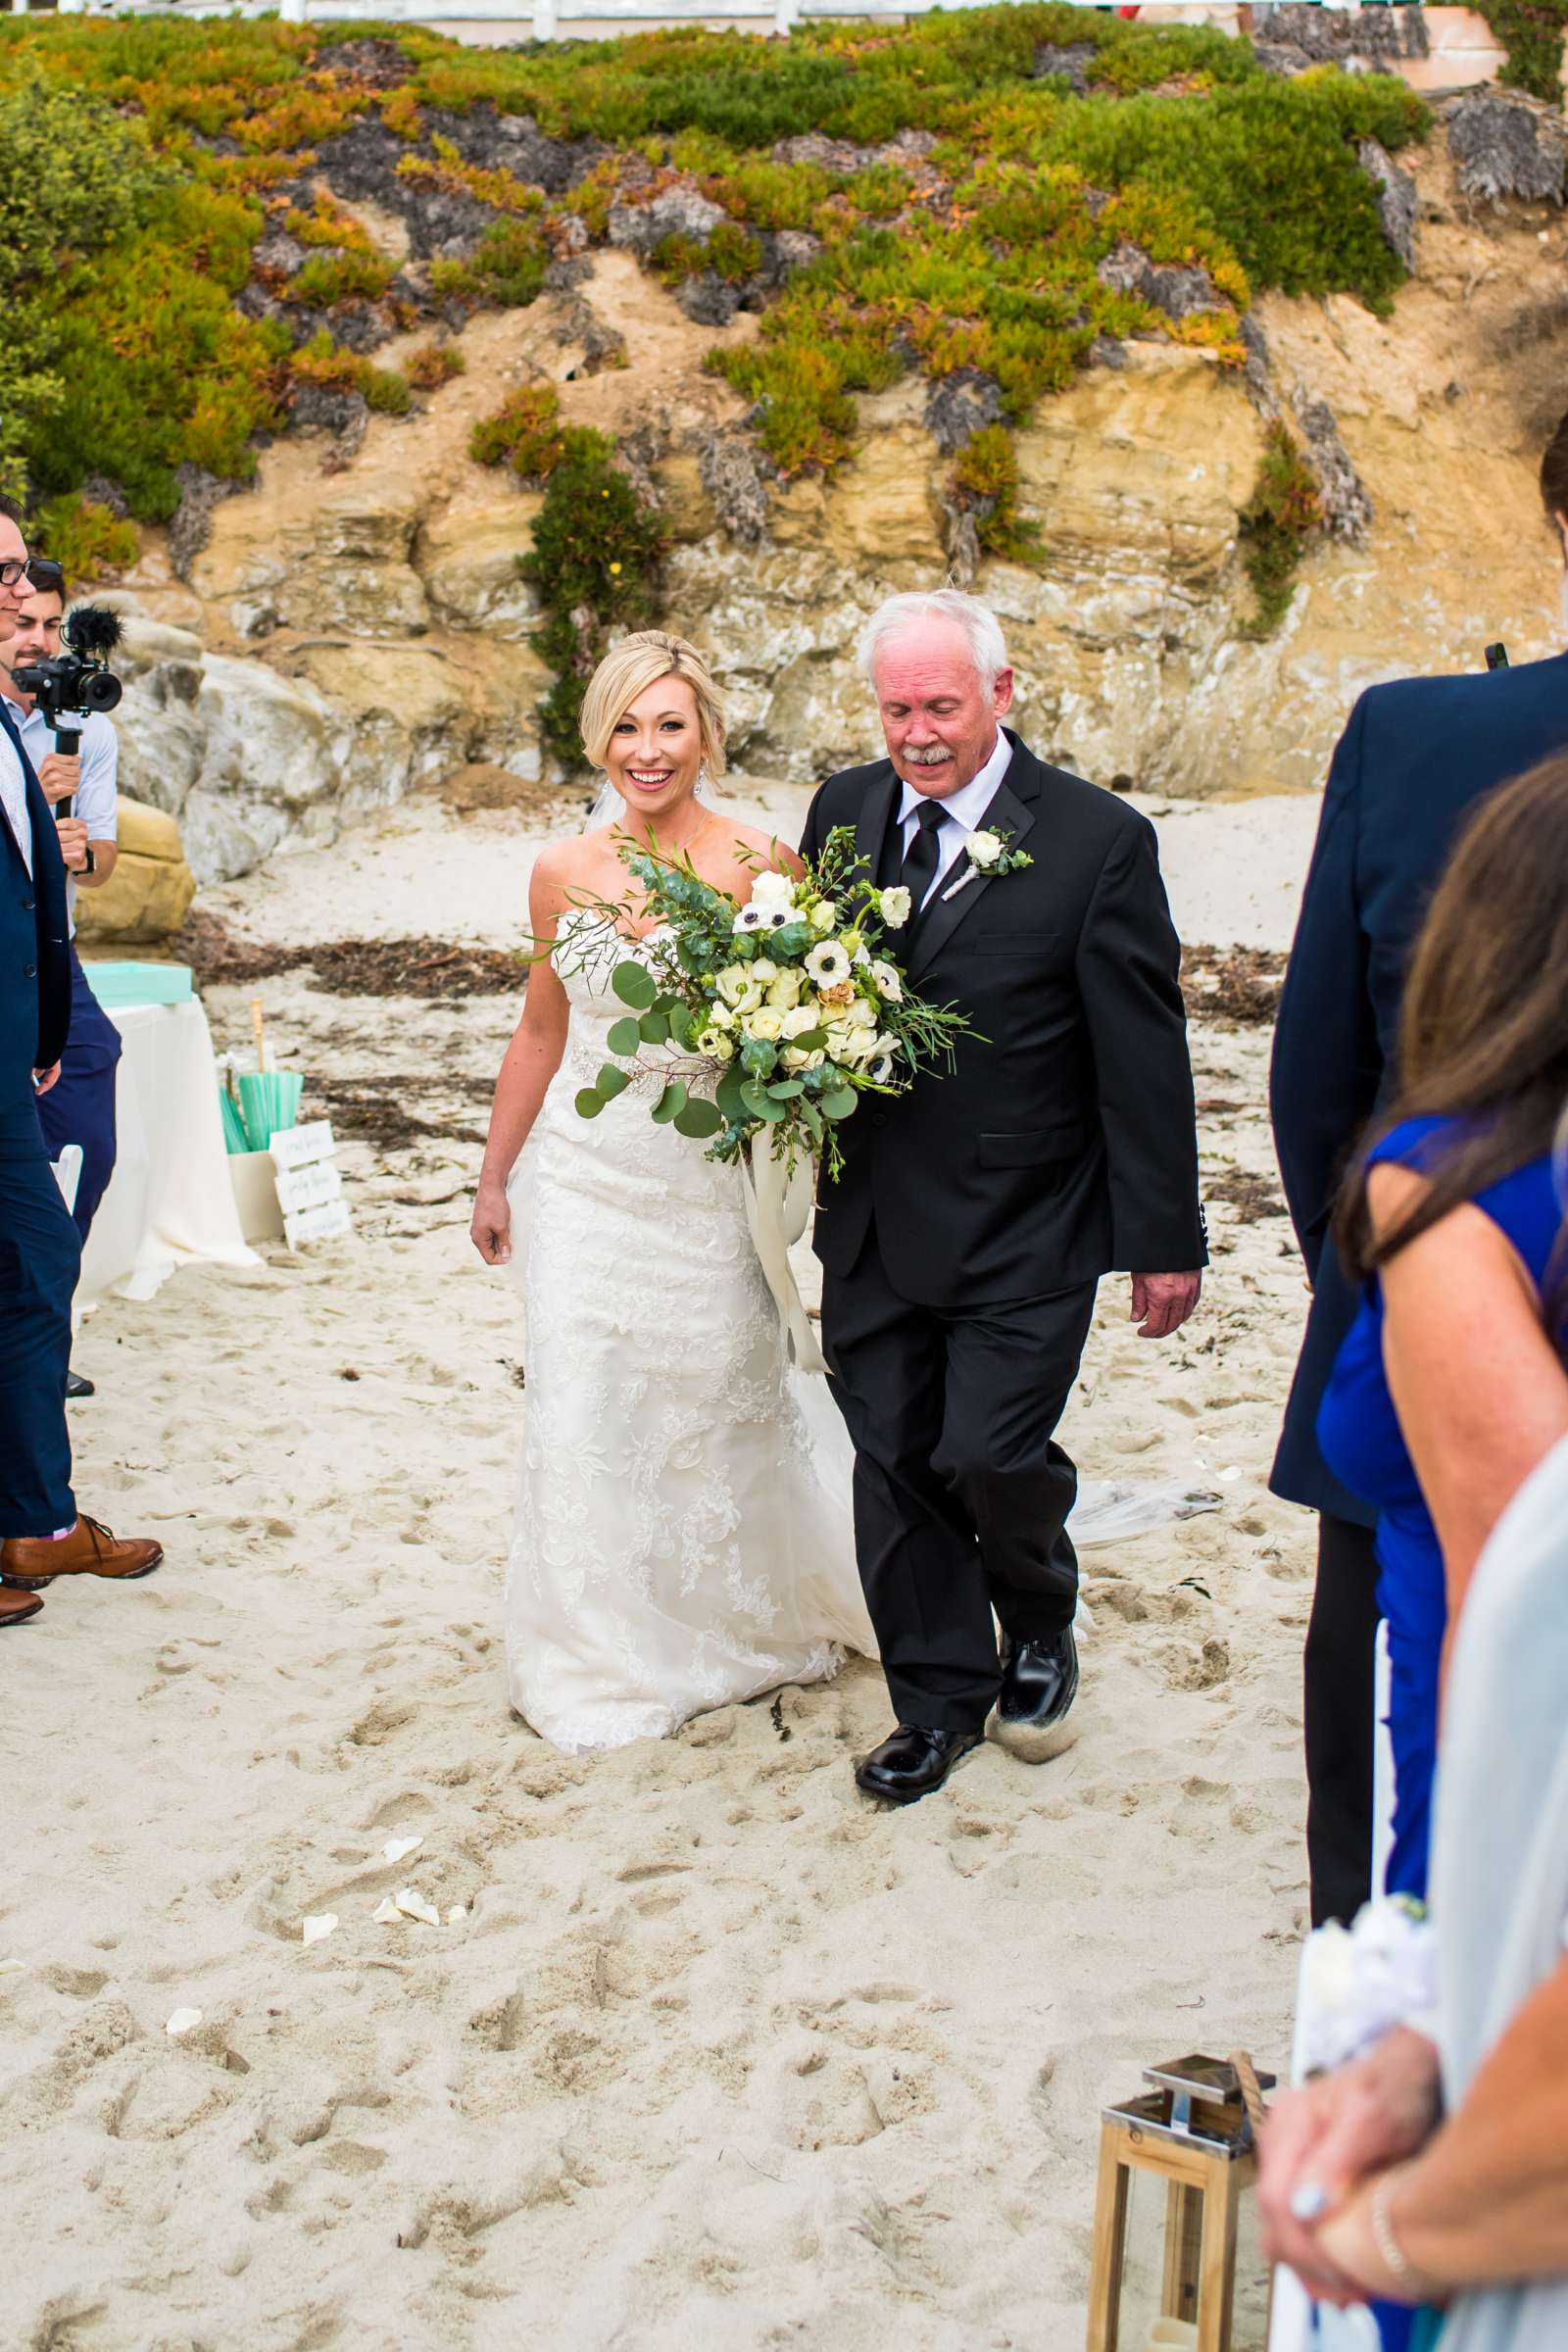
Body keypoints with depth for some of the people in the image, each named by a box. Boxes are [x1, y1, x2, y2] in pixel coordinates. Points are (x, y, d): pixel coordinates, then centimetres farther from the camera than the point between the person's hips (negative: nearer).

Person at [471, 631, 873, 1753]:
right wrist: (495, 1177, 14)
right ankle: (603, 1655, 23)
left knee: (724, 1403, 12)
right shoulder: (565, 872, 0)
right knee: (582, 1417, 5)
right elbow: (541, 1032, 11)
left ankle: (755, 1621, 38)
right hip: (584, 1182, 3)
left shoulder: (761, 868, -10)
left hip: (709, 1186, -2)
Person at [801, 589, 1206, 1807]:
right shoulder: (844, 811, 4)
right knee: (894, 1466, 9)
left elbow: (1145, 1054, -8)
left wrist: (1167, 1239, -7)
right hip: (873, 1224, 5)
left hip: (1023, 1235, -4)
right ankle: (941, 1698, 28)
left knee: (991, 1454, -7)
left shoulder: (1098, 839, -10)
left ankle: (1040, 1630, 26)